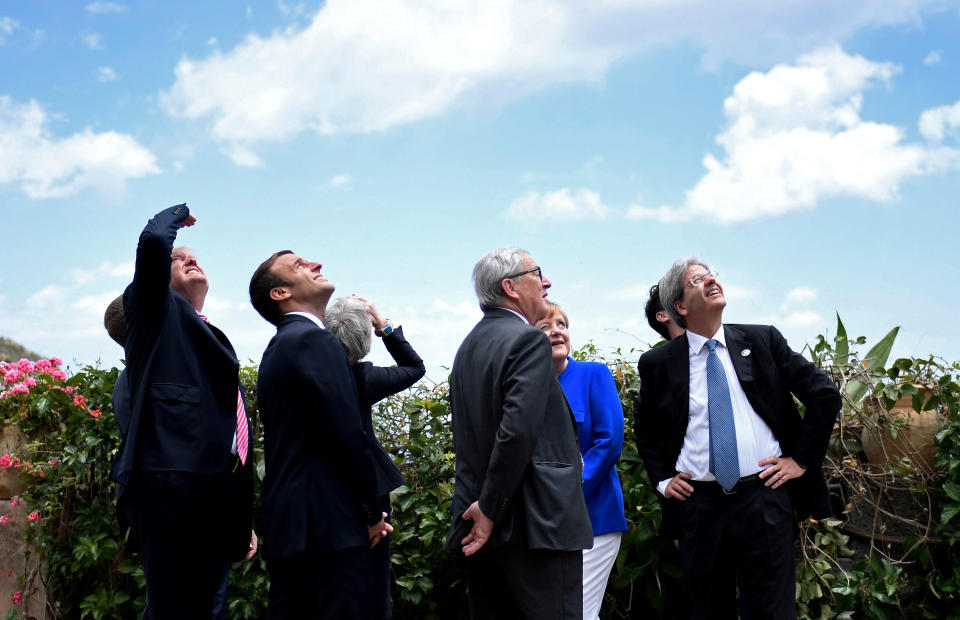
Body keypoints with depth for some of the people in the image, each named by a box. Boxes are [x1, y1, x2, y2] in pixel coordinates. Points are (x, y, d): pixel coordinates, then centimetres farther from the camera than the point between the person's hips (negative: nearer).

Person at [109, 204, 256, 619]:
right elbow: (153, 242, -13)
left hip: (219, 490, 8)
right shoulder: (159, 310, 9)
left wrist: (245, 520, 23)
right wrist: (176, 215, 10)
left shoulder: (214, 339, 28)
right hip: (173, 481, -8)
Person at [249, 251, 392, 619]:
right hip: (329, 524, -10)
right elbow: (347, 436, -17)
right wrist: (372, 513, -5)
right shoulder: (314, 340, -10)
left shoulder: (278, 347, 19)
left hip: (285, 522, 10)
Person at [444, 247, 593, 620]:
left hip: (479, 523, 9)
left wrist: (482, 505, 17)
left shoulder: (468, 346, 17)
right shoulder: (529, 340, -10)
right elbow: (518, 431, -21)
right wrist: (490, 510, -14)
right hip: (537, 525, -9)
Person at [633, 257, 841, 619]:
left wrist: (802, 459, 1)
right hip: (697, 505, 1)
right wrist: (662, 479, 8)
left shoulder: (763, 340, 4)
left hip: (764, 497, -1)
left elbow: (825, 394, 6)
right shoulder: (658, 363, 4)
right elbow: (645, 428, 20)